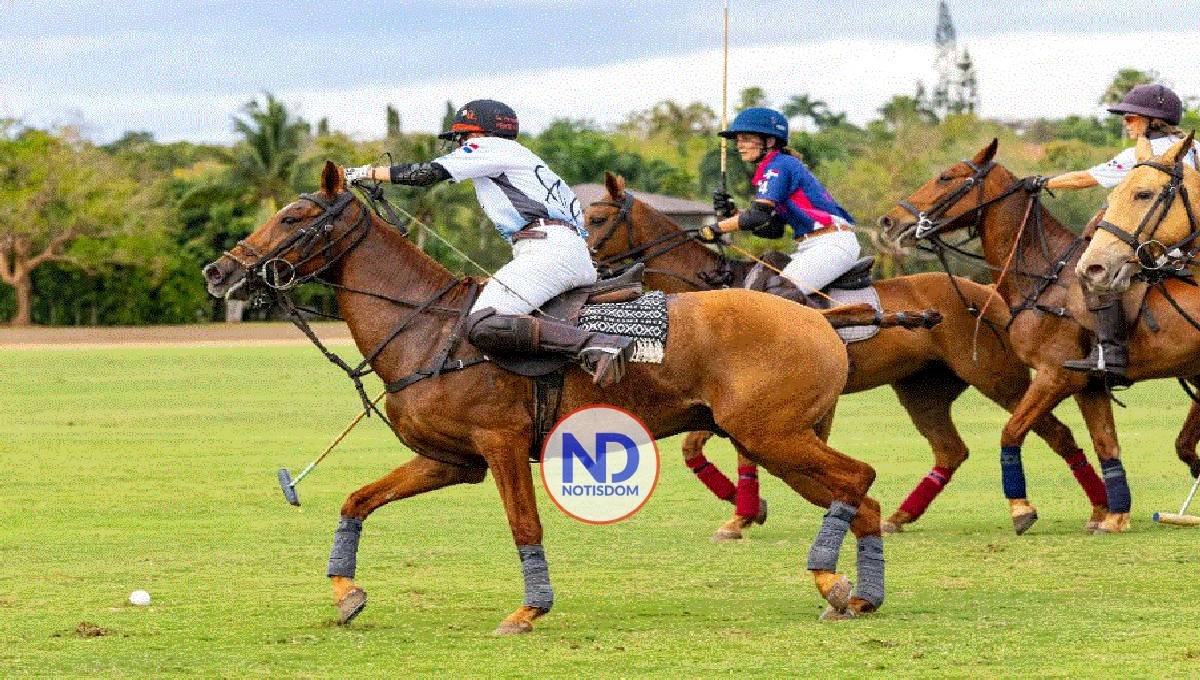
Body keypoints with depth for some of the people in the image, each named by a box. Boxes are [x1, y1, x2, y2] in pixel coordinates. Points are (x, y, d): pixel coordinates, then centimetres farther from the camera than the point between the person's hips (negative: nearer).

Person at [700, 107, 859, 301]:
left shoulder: (778, 167, -10)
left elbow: (759, 214, -22)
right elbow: (773, 230, 17)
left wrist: (715, 230, -14)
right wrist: (731, 214, 8)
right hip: (810, 247, 11)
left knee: (780, 292, -24)